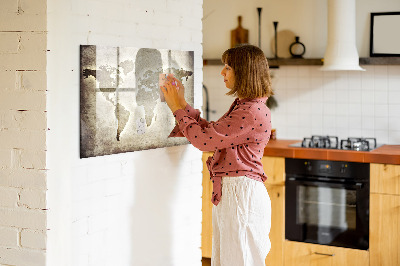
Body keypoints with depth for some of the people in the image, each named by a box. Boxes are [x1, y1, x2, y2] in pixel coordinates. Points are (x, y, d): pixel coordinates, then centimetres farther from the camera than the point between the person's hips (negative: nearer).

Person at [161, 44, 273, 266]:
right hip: (228, 192, 10)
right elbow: (211, 132, 17)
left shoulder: (253, 112, -19)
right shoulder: (242, 106, 14)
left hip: (241, 193, -10)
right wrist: (182, 104, 14)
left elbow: (204, 139, -19)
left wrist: (178, 108, -7)